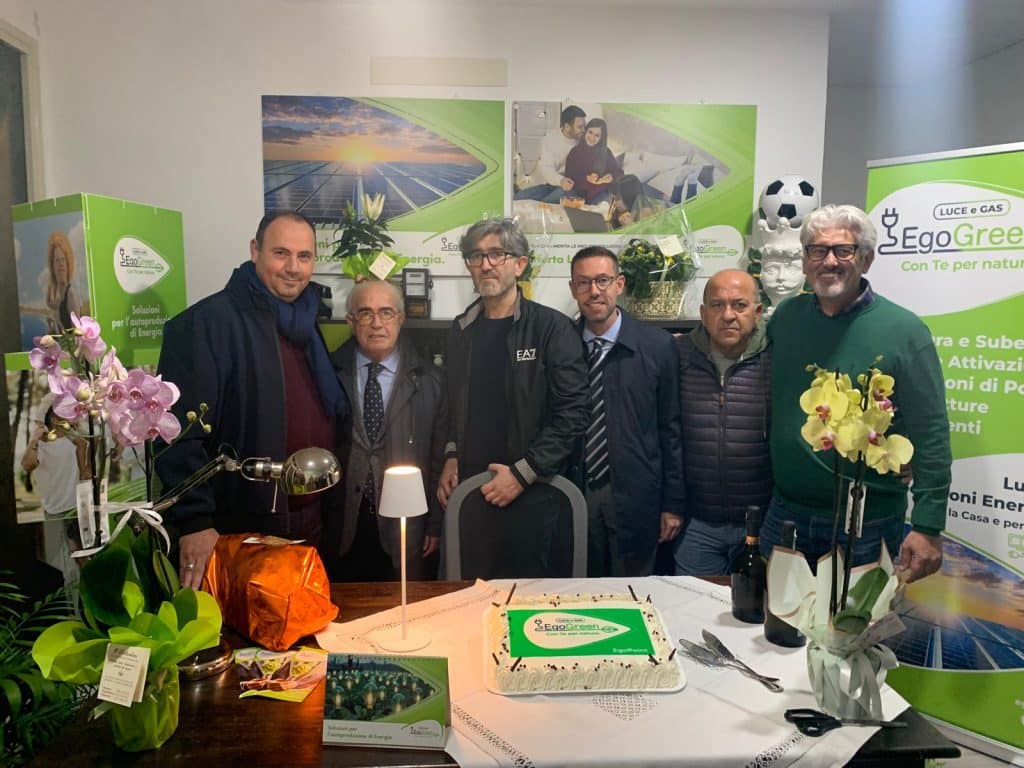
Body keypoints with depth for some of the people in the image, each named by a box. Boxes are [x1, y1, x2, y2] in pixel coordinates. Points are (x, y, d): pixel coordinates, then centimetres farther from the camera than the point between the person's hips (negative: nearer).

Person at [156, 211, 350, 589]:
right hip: (241, 532, -7)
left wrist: (325, 508, 13)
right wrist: (194, 521, -24)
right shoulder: (208, 322, -14)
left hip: (311, 527, 8)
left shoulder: (306, 326, 11)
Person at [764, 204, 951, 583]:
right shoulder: (785, 315, 1)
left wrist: (928, 527, -14)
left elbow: (931, 437, -11)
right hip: (785, 514, 4)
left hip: (868, 526, -3)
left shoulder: (904, 331, -11)